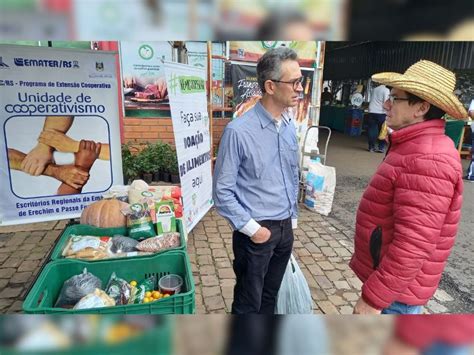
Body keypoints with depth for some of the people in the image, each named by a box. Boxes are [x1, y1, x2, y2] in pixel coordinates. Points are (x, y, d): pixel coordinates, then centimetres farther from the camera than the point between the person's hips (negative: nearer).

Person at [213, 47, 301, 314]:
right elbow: (222, 191, -15)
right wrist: (251, 228, -15)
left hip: (285, 229, 6)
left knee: (270, 298, 23)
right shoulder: (239, 131, -20)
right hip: (257, 232, -6)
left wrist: (292, 218, 15)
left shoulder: (290, 127, 2)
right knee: (248, 304, 13)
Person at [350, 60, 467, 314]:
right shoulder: (415, 147, 7)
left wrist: (373, 298, -24)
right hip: (387, 273, 9)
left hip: (394, 287, -9)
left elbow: (413, 245, -31)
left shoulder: (426, 160, -27)